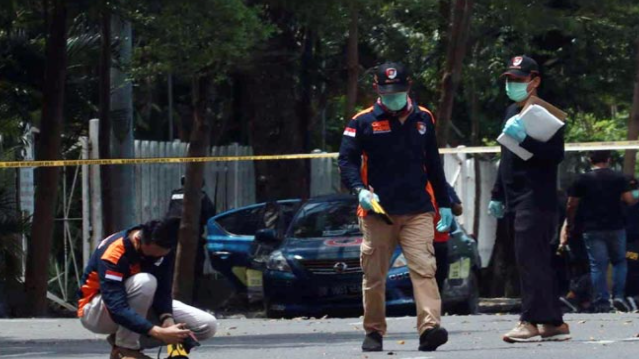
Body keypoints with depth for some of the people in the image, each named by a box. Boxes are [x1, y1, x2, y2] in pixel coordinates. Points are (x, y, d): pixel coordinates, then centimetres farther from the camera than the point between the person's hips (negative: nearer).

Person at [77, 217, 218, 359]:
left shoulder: (161, 248, -14)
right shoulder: (113, 253, -33)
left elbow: (162, 291, -11)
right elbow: (117, 309, -40)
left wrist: (167, 320, -32)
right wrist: (159, 332, -48)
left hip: (139, 307, 7)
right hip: (96, 313, -7)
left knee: (207, 325, -9)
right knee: (144, 282, -38)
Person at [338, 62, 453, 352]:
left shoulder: (423, 119, 13)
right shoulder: (363, 122, 2)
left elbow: (433, 165, 20)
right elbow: (346, 160, -1)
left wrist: (444, 204, 18)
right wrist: (360, 190, -19)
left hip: (418, 212, 1)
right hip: (377, 212, -1)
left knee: (424, 268, -15)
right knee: (374, 275, 5)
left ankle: (429, 328, -25)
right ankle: (373, 332, 20)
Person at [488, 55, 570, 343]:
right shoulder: (511, 112, 20)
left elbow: (555, 154, -19)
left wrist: (525, 139, -28)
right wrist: (498, 196, 26)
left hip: (536, 199, -9)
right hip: (515, 201, 9)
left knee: (530, 259, -14)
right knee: (538, 262, 9)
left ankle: (530, 322, -16)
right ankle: (554, 323, 12)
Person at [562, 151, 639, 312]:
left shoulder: (582, 180, -1)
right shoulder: (619, 178, -1)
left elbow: (572, 205, 0)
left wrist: (569, 224, 13)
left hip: (592, 229, -1)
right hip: (616, 226, 1)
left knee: (598, 266, 1)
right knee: (619, 261, 15)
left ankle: (601, 302, -2)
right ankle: (619, 296, 0)